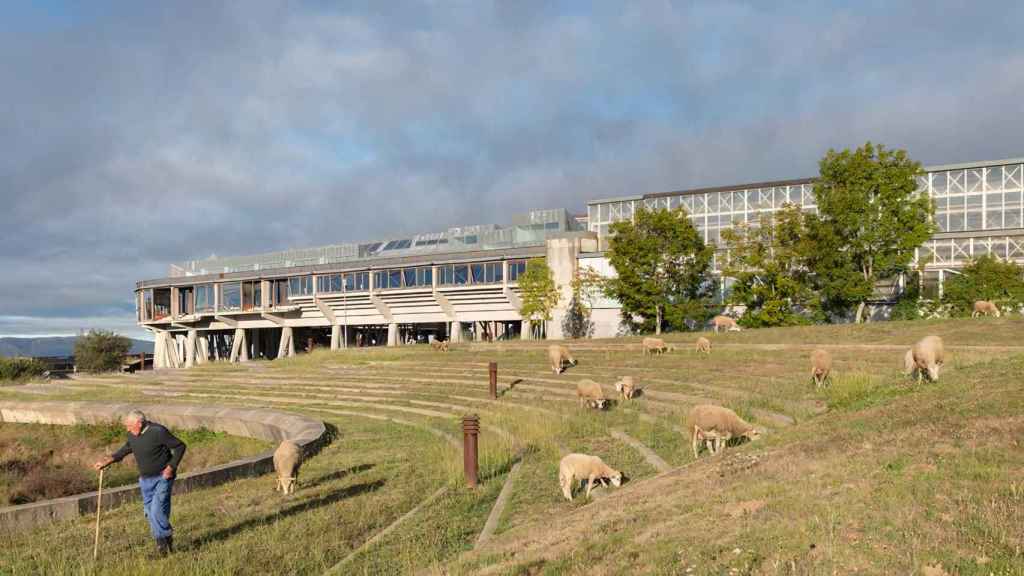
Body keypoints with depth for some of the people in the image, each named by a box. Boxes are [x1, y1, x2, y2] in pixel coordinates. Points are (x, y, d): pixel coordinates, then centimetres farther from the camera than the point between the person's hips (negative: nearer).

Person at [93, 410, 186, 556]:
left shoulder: (158, 432, -21)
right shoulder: (133, 435, 1)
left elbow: (180, 446, -15)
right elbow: (126, 449, 21)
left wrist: (171, 467, -20)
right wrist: (108, 460, 8)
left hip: (162, 477, -7)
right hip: (145, 479, 7)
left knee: (157, 510, -14)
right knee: (149, 512, 7)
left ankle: (164, 540, 6)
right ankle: (162, 542, 19)